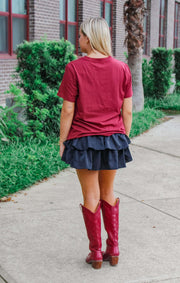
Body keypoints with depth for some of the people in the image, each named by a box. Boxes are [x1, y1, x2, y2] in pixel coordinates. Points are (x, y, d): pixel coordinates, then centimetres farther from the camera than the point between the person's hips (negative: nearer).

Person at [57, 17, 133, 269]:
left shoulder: (74, 69, -10)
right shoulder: (122, 69, -1)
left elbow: (68, 110, -10)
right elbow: (127, 111, 1)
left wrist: (62, 141, 1)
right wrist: (124, 138, 13)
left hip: (84, 140, -3)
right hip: (113, 138, 3)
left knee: (91, 196, 10)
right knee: (108, 193, 19)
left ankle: (96, 253, 19)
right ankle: (113, 250, 24)